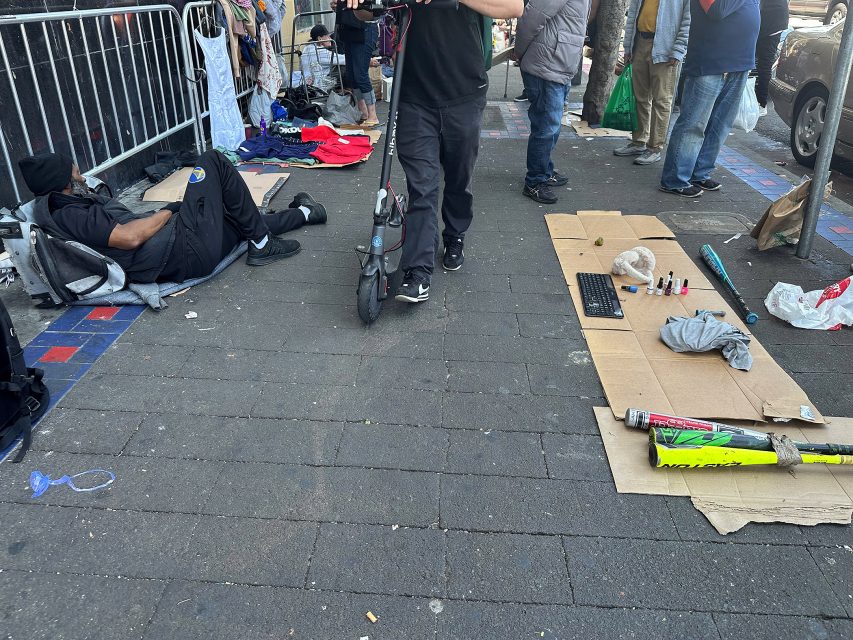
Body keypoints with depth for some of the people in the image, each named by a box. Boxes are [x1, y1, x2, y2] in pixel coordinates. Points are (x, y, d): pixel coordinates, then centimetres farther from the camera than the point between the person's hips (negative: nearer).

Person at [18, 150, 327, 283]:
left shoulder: (71, 207, 14)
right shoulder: (68, 216, -16)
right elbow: (130, 236, -25)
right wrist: (168, 212, -10)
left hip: (186, 251, 10)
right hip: (188, 248, -10)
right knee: (212, 161, -3)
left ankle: (303, 213, 53)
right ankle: (262, 246, 1)